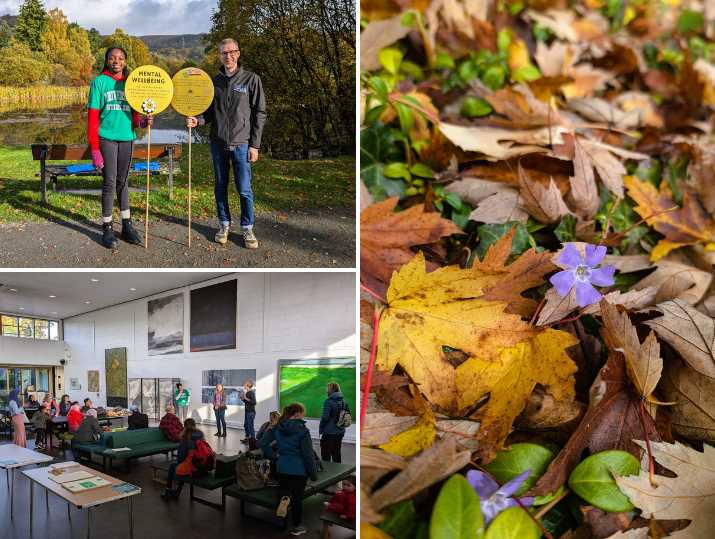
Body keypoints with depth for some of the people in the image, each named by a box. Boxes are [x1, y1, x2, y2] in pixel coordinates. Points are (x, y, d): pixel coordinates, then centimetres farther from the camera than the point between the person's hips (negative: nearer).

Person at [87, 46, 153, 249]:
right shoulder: (99, 82, -1)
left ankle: (127, 226, 18)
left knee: (123, 182, 11)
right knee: (109, 183, -2)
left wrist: (142, 121, -12)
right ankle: (107, 230, 7)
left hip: (126, 137, 4)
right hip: (106, 137, -4)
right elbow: (93, 116, -5)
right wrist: (94, 147, -11)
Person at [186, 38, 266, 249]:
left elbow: (259, 113, -2)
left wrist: (254, 145, -8)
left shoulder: (251, 79, 0)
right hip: (218, 143, 4)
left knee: (244, 189, -3)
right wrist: (197, 120, -6)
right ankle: (224, 224, 24)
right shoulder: (214, 81, 11)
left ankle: (247, 228, 11)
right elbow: (210, 112, 16)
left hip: (241, 144, -4)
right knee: (220, 187, 10)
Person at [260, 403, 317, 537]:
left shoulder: (278, 427, -1)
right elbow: (308, 454, -15)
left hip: (282, 467, 4)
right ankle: (296, 527, 23)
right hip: (299, 469, -4)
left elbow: (263, 442, 3)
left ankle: (285, 497, -5)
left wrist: (271, 456, 12)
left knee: (284, 488, 28)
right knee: (297, 498, 12)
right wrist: (314, 474, -4)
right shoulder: (302, 430, -18)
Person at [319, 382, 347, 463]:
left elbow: (325, 417, -17)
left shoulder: (328, 401, -16)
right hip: (340, 432, 7)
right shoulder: (343, 401, 5)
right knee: (337, 454, 17)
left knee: (326, 456, 2)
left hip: (329, 432, -7)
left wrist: (320, 430, -6)